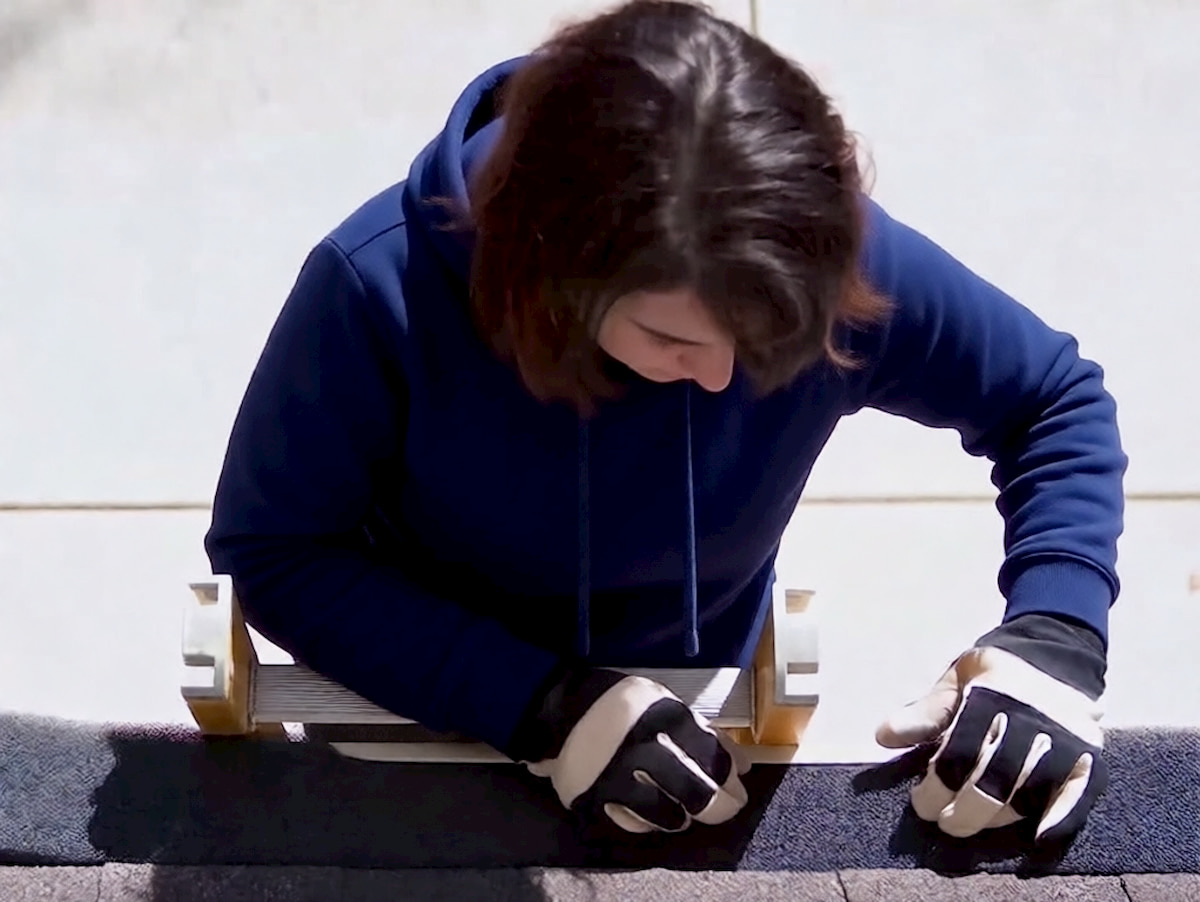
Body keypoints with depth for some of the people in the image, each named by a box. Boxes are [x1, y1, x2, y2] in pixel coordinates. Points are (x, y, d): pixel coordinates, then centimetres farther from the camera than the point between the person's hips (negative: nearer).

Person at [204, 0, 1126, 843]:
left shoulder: (834, 266, -26)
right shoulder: (382, 288, -32)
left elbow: (1060, 401, -11)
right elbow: (272, 554, -23)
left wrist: (1054, 638, -28)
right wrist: (542, 706, -34)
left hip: (695, 734, 2)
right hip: (427, 736, -2)